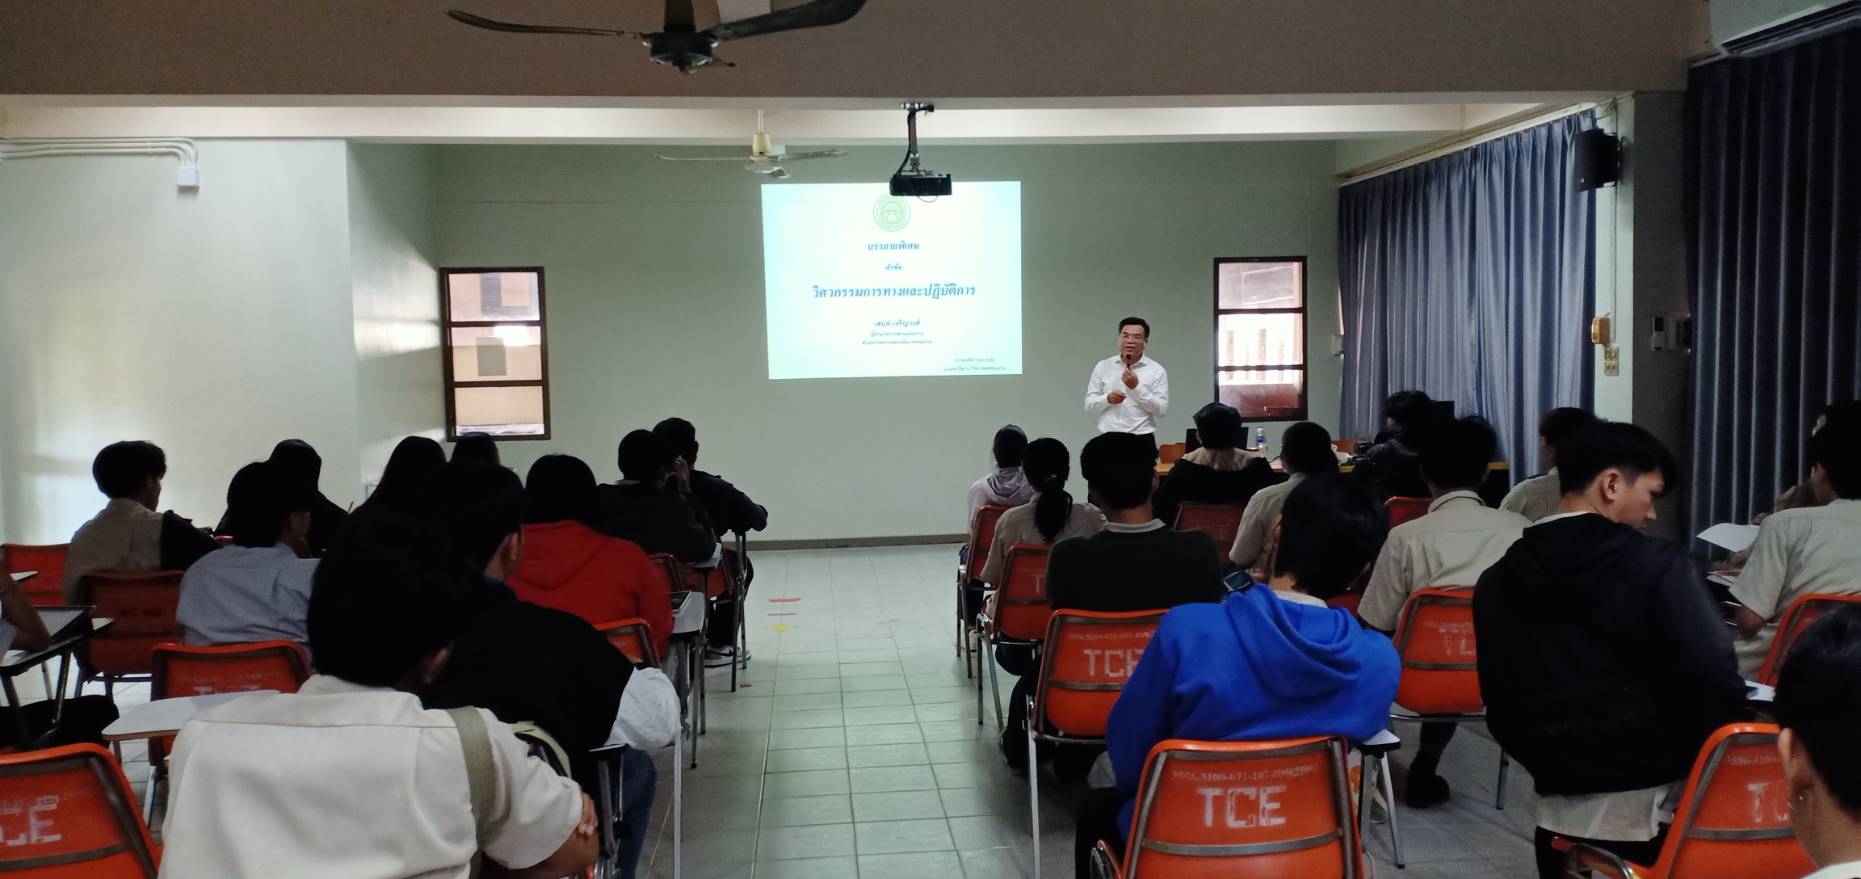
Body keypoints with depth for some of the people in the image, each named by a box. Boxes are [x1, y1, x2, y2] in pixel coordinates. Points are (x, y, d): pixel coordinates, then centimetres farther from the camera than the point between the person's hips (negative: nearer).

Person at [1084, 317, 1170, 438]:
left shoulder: (1157, 370, 2)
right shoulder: (1102, 367, 8)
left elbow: (1162, 410, -6)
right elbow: (1089, 406, 6)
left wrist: (1136, 387, -14)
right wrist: (1107, 399, -14)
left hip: (1142, 440, -2)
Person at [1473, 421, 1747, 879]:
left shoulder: (1496, 581, 2)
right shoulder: (1657, 565, -12)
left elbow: (1500, 703, 8)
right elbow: (1714, 681, -17)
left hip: (1561, 809, 4)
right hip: (1654, 806, -4)